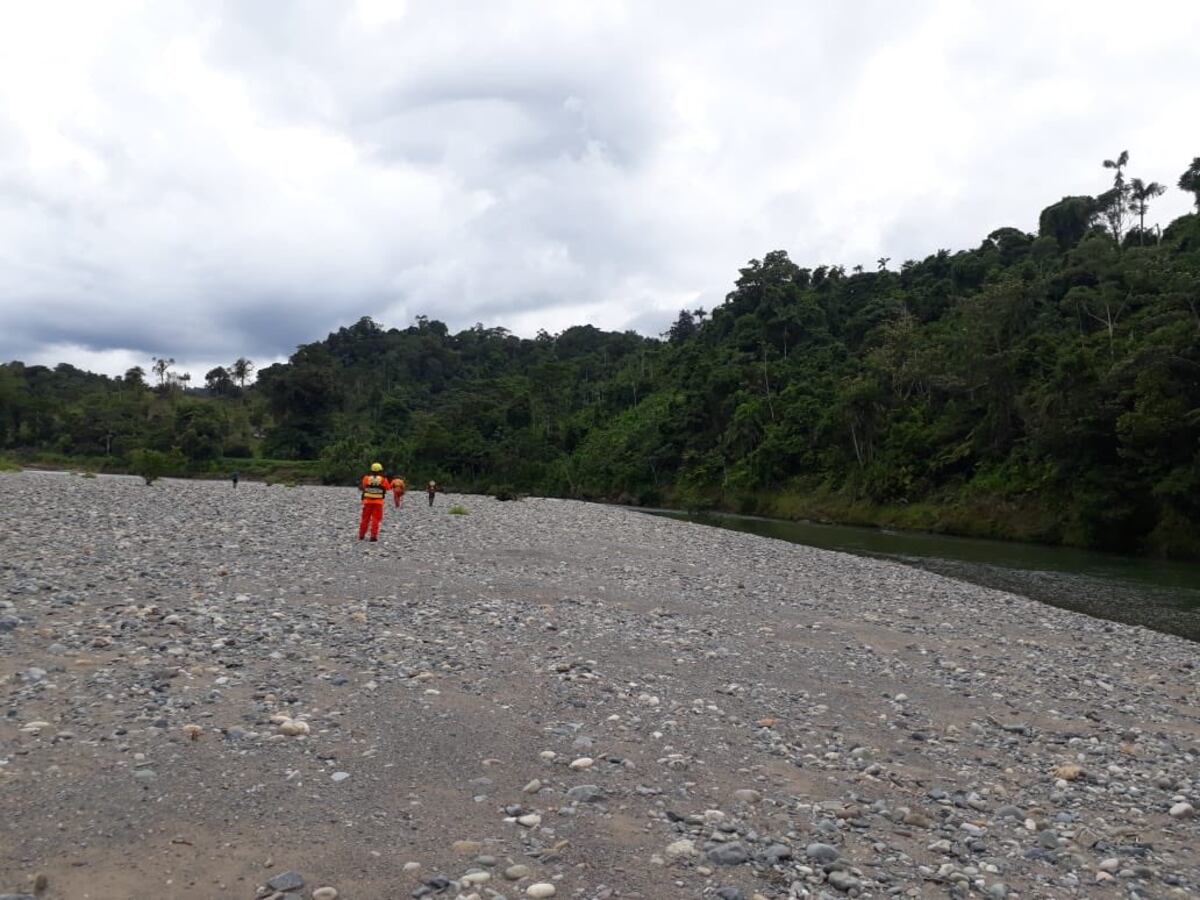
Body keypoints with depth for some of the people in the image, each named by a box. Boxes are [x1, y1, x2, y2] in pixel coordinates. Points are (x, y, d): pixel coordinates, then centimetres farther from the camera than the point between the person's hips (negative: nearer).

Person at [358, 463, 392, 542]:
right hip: (378, 502, -2)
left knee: (365, 519, 12)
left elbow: (361, 487, 9)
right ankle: (373, 536, -5)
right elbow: (388, 488, 7)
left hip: (367, 501, 2)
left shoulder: (366, 478, -3)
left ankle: (361, 535, 17)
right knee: (375, 519, 1)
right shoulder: (383, 480, -6)